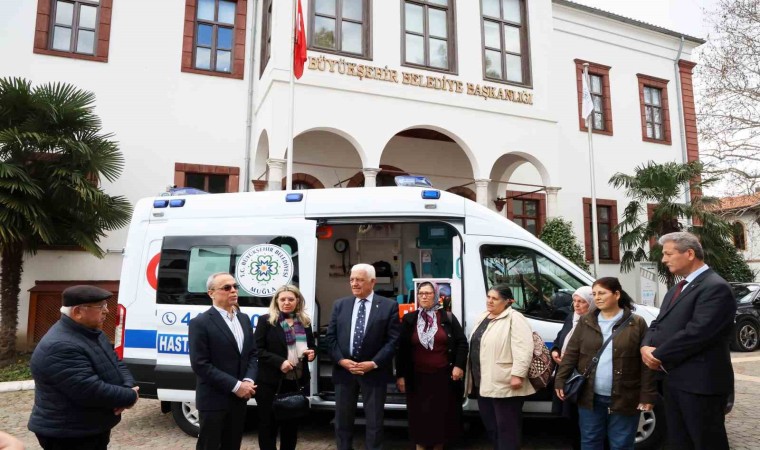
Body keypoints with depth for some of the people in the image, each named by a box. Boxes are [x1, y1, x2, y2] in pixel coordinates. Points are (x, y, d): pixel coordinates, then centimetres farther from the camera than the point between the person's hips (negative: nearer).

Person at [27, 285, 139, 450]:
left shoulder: (93, 333, 6)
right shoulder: (59, 348, -28)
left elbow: (117, 363, 10)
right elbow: (91, 392, -32)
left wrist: (129, 387, -11)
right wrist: (130, 397, -19)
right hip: (68, 437, -10)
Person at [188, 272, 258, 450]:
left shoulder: (244, 319, 9)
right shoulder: (200, 323, -12)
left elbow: (252, 354, 10)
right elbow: (200, 364, -18)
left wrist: (248, 380, -9)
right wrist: (235, 386, -19)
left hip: (239, 398, 6)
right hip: (213, 400, -6)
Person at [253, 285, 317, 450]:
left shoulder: (305, 322, 8)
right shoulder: (266, 320, -5)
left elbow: (312, 346, 17)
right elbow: (257, 349, -9)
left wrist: (312, 353, -6)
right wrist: (279, 361, -21)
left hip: (297, 382, 4)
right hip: (271, 382, -4)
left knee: (292, 423, 15)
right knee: (268, 424, 7)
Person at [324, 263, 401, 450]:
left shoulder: (389, 306, -4)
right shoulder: (340, 305, 6)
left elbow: (393, 340, -8)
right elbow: (330, 336, 4)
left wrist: (373, 363, -16)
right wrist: (341, 360, -10)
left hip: (374, 371, -3)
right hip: (344, 370, 3)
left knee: (374, 422, 10)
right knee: (342, 420, 13)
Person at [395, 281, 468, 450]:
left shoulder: (448, 318, 2)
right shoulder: (409, 320, 3)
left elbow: (462, 343, 2)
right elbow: (401, 349, 4)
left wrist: (459, 365, -8)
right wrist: (400, 375, 1)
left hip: (444, 377, 0)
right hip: (418, 378, 0)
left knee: (443, 414, 8)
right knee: (420, 415, 7)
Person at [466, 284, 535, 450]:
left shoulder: (515, 319, -13)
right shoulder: (483, 318, 14)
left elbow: (523, 349, -21)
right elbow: (475, 346, 21)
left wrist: (517, 375, -26)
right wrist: (473, 377, 23)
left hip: (504, 384, -9)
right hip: (483, 383, 9)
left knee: (506, 427, 1)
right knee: (490, 425, 18)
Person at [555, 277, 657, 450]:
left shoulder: (637, 324, -2)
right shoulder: (586, 322, 5)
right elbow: (571, 353, 5)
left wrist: (647, 395, -8)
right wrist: (560, 380, 0)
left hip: (623, 398, -2)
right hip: (591, 397, 3)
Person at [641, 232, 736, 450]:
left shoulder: (715, 287, -15)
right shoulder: (677, 289, 16)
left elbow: (696, 332, -24)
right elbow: (658, 324, 17)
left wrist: (659, 356, -15)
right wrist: (647, 347, -4)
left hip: (700, 381, -9)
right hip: (674, 379, 9)